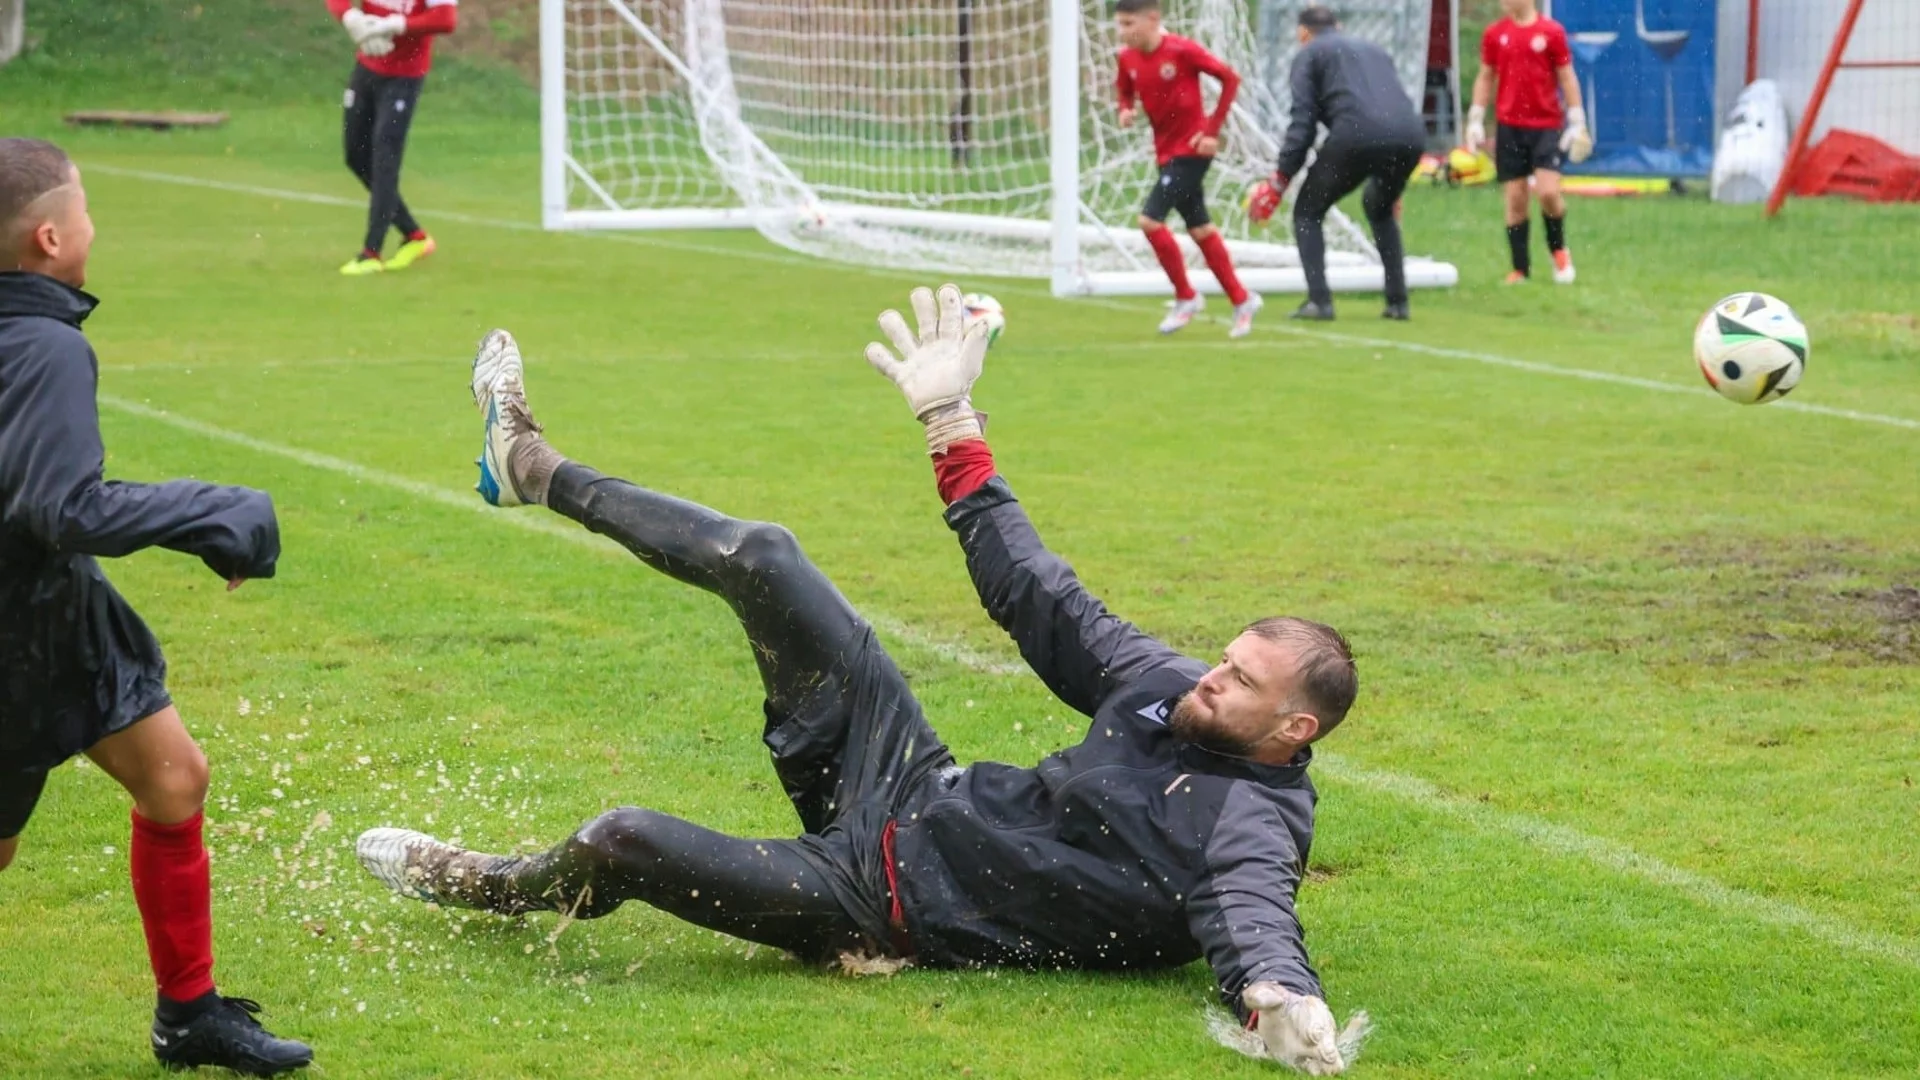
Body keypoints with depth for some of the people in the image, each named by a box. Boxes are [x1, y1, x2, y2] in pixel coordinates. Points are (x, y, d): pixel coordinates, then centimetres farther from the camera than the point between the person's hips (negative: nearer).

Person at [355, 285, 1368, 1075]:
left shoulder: (1247, 829, -22)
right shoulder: (1168, 688, 0)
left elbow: (1252, 923, -43)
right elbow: (1039, 598, 8)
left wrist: (1279, 997, -69)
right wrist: (952, 423, 8)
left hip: (889, 900, -7)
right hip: (918, 789, 7)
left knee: (621, 843, -16)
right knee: (757, 557, 2)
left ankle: (484, 885, 21)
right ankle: (534, 469, 24)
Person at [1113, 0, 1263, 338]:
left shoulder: (1182, 50, -19)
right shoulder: (1127, 58, 0)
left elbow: (1230, 79, -14)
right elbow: (1125, 91, 18)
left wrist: (1213, 130, -15)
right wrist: (1125, 110, -7)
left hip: (1192, 149, -7)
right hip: (1166, 152, 7)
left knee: (1150, 219, -15)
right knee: (1199, 228, 13)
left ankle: (1185, 297, 1)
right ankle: (1241, 300, 26)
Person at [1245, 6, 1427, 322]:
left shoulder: (1309, 55, 18)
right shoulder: (1374, 50, 35)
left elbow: (1303, 122, 6)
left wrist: (1278, 181, 7)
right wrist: (1391, 185, 43)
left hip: (1357, 135, -5)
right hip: (1410, 135, 5)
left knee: (1308, 210, 15)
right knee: (1380, 208, 33)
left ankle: (1319, 300, -1)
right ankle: (1397, 302, 23)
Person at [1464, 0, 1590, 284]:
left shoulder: (1552, 32, -2)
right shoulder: (1494, 34, 5)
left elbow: (1567, 77, 1)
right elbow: (1485, 77, 13)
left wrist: (1576, 122, -2)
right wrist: (1475, 120, 7)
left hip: (1547, 125, -3)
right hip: (1510, 127, 3)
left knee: (1548, 191, -15)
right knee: (1515, 199, 1)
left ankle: (1558, 249, 12)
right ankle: (1520, 269, 9)